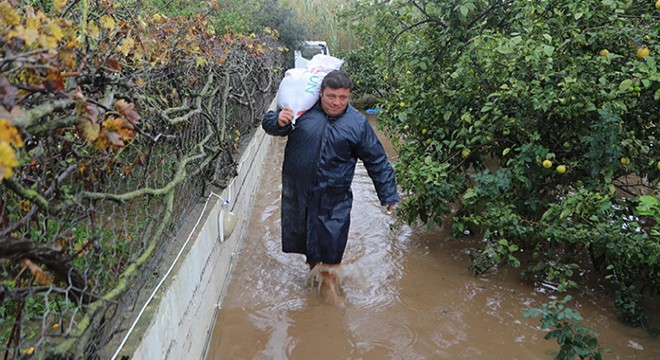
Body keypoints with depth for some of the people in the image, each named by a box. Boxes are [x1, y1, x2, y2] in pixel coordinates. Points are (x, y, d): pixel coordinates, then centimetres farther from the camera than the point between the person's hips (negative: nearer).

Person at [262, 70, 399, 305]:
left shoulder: (357, 123, -6)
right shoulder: (303, 110, -7)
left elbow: (377, 161, 0)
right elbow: (268, 124, 3)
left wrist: (388, 194, 0)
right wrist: (278, 121, -22)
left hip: (334, 197, -2)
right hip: (298, 191, 2)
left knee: (332, 240, 1)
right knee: (303, 232, 19)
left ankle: (329, 282, 24)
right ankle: (313, 267, 47)